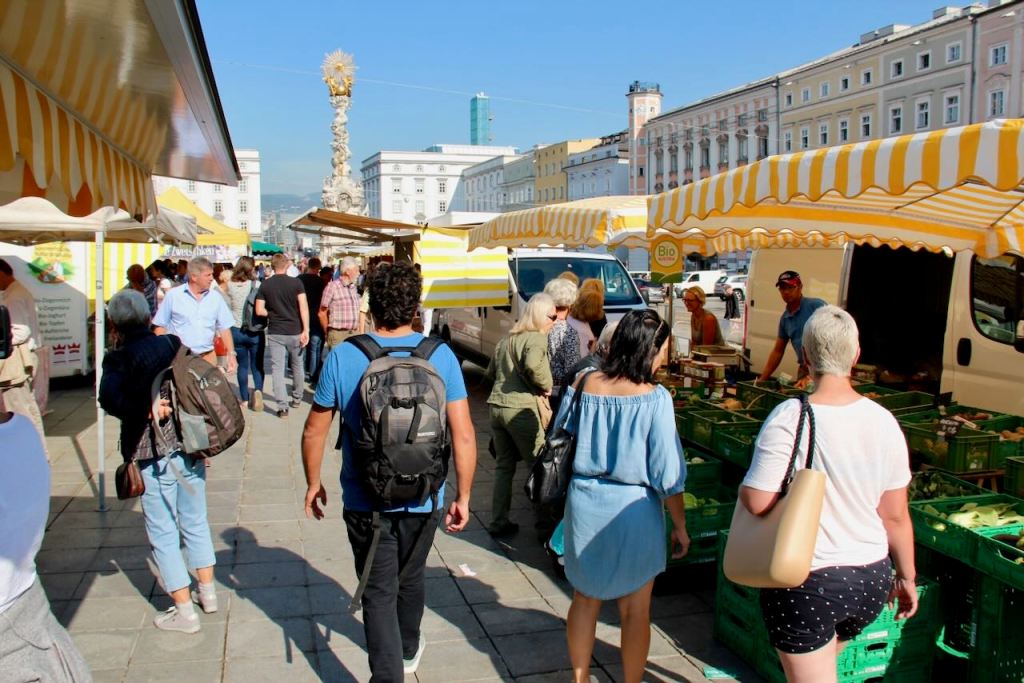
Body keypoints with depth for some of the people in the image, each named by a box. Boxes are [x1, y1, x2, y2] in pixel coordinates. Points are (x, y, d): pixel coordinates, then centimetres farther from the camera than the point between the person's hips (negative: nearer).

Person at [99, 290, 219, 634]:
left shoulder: (119, 357, -8)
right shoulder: (173, 345, 4)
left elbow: (109, 397, -27)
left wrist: (143, 411, -16)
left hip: (153, 455, -5)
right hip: (191, 447, 5)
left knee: (163, 532, 8)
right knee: (196, 522, 20)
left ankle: (184, 611, 14)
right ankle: (207, 591, 33)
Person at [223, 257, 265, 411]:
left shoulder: (229, 286, -4)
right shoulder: (256, 285, -11)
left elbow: (226, 307, 7)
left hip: (236, 331, 2)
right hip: (255, 331, -2)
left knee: (242, 366, 12)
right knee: (257, 365, 8)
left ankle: (244, 398, 15)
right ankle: (258, 390, -15)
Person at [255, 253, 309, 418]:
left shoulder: (265, 285, -1)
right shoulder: (296, 283, -5)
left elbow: (259, 311, -5)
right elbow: (303, 307, -12)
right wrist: (306, 330, -11)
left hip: (275, 333, 0)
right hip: (295, 331, 0)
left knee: (277, 369, 2)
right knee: (297, 366, 19)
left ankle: (282, 407, -4)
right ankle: (297, 398, 33)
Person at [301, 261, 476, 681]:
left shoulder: (343, 357, -12)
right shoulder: (441, 356, -10)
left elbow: (314, 431, -4)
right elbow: (464, 435, -11)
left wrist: (313, 483, 11)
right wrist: (463, 497, 0)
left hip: (365, 501, -2)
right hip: (422, 500, 2)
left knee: (379, 592, 11)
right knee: (410, 580, 25)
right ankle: (408, 649, 49)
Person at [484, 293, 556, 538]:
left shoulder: (508, 338, 18)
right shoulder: (537, 338, -8)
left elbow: (491, 372, 24)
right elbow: (533, 365, -27)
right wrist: (546, 386, -12)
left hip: (496, 405, 8)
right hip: (520, 409, -8)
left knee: (503, 465, 13)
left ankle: (499, 522, 16)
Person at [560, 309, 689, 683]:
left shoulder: (585, 383, -6)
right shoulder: (654, 397, -17)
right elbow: (666, 475, -14)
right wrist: (681, 526, -4)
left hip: (584, 501, 4)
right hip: (632, 508, -4)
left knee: (584, 599, 21)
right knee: (635, 611, 14)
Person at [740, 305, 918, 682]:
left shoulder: (789, 419, -21)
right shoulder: (883, 421, -5)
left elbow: (756, 502, -22)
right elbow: (895, 516, 2)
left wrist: (743, 487, 1)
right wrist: (907, 578, 16)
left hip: (806, 583, -6)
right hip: (871, 580, 6)